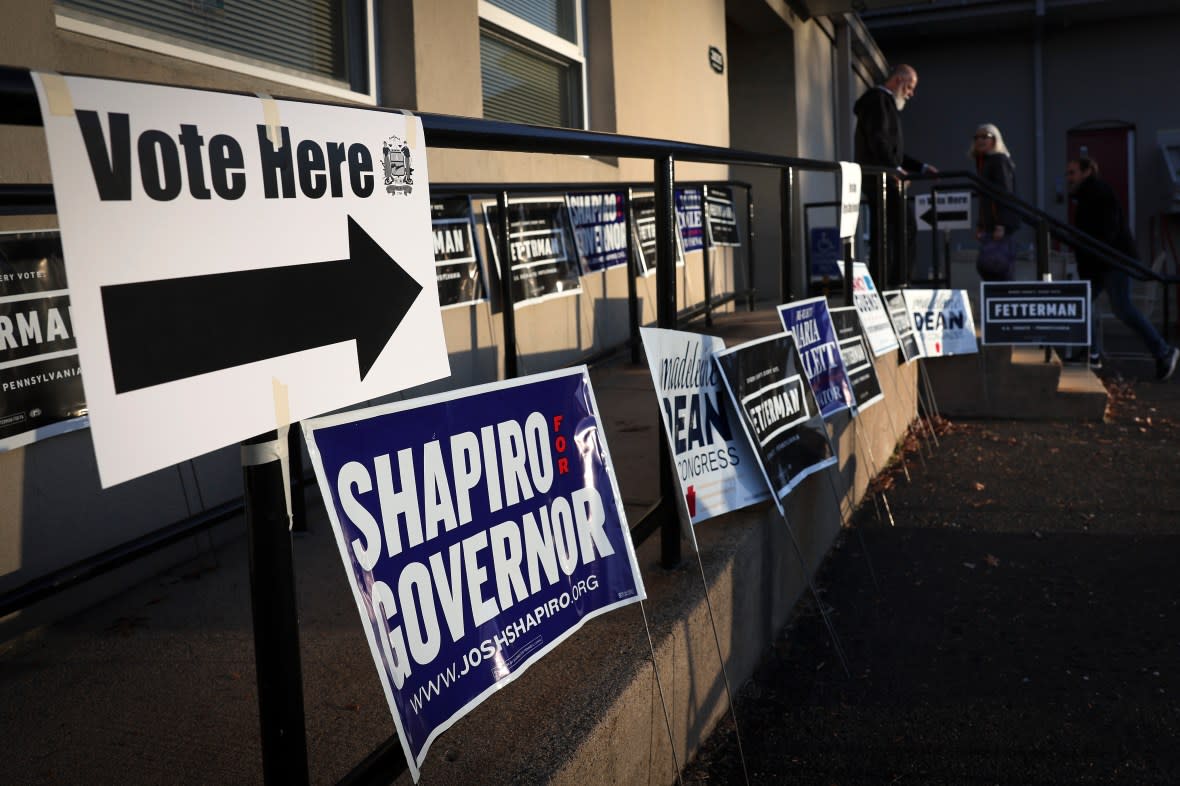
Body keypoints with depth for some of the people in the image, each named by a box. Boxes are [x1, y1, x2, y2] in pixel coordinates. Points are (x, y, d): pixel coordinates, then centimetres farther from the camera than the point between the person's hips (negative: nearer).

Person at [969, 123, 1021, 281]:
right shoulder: (982, 162, 19)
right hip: (989, 224, 9)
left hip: (1000, 223, -9)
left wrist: (1001, 224, -22)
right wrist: (980, 225, 19)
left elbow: (1005, 193, -15)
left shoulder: (1000, 160, -7)